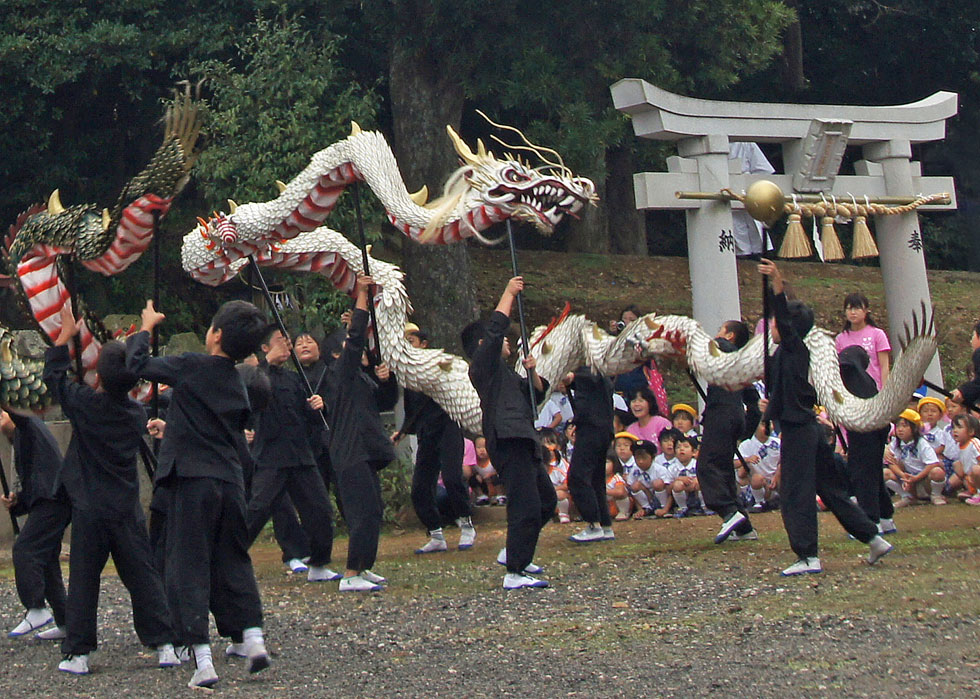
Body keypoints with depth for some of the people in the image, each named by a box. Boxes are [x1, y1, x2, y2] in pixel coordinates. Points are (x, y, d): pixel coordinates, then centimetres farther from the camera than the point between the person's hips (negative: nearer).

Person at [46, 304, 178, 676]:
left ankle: (77, 653, 2)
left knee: (83, 581, 2)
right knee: (143, 576, 6)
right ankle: (165, 645, 4)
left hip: (89, 509, -3)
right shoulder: (137, 413, 0)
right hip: (127, 511, 3)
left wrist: (66, 334, 11)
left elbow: (53, 375, 2)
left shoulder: (85, 404, -10)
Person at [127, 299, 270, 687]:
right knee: (233, 562, 17)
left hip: (193, 480, -6)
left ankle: (203, 661, -7)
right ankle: (253, 638, 7)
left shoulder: (192, 366, -9)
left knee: (189, 568, -2)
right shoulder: (239, 385, 12)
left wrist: (146, 327, 14)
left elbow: (137, 363, -5)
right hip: (232, 481, 6)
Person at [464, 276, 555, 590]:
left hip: (522, 441, 10)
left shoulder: (504, 373, 27)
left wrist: (532, 373, 13)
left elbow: (537, 394, 32)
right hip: (508, 440, -10)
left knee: (546, 500, 18)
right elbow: (496, 327, -15)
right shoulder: (482, 365, -1)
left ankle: (514, 552, 27)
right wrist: (509, 293, -7)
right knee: (526, 506, -16)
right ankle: (515, 573, -17)